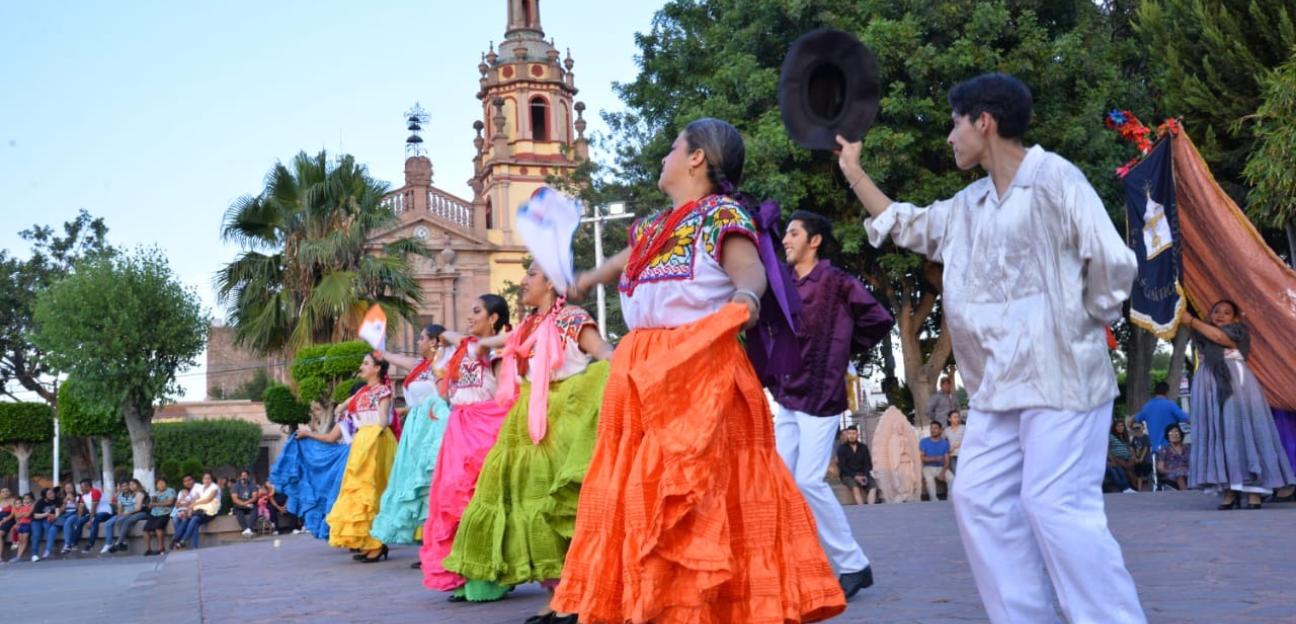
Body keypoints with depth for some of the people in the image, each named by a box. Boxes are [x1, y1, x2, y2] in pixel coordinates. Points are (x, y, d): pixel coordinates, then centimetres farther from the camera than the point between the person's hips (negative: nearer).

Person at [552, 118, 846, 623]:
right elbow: (624, 262, 39)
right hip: (642, 373, 8)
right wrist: (583, 281, 56)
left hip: (698, 370, -8)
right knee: (638, 493, 10)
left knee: (700, 493, -11)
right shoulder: (655, 225, 20)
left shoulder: (721, 214, -2)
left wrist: (746, 297, -42)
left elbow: (750, 267, -19)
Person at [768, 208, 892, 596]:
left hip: (820, 398, -7)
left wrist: (842, 352, 0)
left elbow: (879, 320, -8)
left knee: (809, 481, -10)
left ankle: (852, 564, 5)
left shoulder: (837, 283, -9)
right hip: (786, 398, 7)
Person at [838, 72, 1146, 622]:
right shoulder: (967, 206, 15)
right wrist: (852, 169, 25)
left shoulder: (1054, 178, -7)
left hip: (1061, 376, -8)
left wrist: (1083, 324, 0)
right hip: (997, 384, 8)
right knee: (979, 499, 5)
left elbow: (1113, 262, -12)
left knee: (1057, 506, -13)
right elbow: (902, 225, 26)